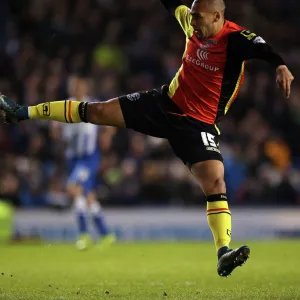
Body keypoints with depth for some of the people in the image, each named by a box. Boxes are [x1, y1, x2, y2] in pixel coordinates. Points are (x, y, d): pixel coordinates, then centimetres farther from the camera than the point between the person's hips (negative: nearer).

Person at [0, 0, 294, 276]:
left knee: (215, 182, -22)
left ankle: (223, 254, -22)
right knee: (96, 111, 7)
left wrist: (279, 65, -63)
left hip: (198, 125, -5)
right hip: (165, 102, 5)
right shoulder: (193, 24, -3)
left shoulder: (235, 39, -21)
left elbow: (260, 47, -42)